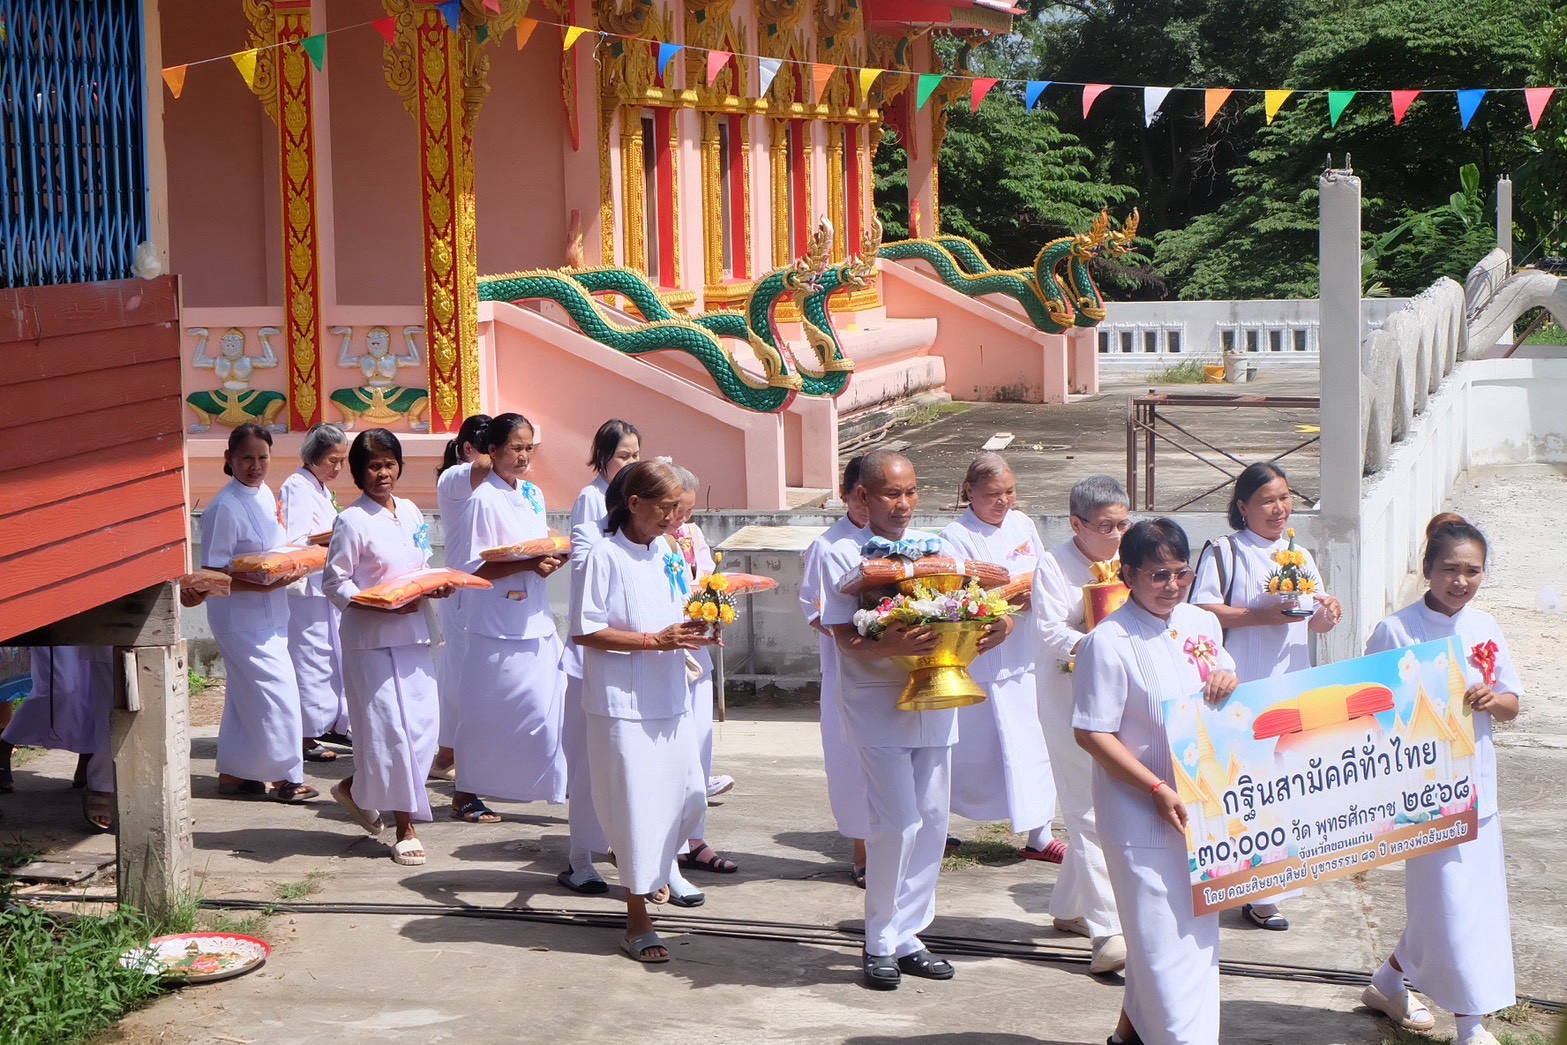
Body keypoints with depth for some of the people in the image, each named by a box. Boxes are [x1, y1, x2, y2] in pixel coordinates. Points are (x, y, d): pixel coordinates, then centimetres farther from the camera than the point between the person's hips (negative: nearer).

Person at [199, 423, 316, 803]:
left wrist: (291, 569, 0)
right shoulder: (224, 507, -17)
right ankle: (284, 776, 5)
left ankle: (235, 773, 23)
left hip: (269, 616, 8)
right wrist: (263, 585, -26)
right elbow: (212, 574, -18)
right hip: (241, 618, -8)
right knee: (277, 693, -6)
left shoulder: (265, 494, 7)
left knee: (246, 694, 14)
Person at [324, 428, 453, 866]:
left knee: (423, 723, 3)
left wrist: (435, 587, -1)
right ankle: (405, 828, 5)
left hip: (412, 633, 7)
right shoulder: (353, 522, -9)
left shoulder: (411, 513, 11)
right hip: (371, 637, -7)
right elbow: (334, 583, -10)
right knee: (390, 727, -5)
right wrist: (385, 606, -21)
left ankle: (356, 789, 26)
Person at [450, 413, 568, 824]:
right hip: (495, 623, -7)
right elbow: (473, 568, -15)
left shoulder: (532, 494, 11)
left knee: (550, 703, 2)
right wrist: (528, 565, -24)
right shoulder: (484, 500, -12)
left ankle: (570, 787, 6)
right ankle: (465, 795, 14)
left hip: (534, 619, 7)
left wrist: (554, 559, -4)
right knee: (484, 712, 2)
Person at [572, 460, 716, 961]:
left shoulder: (666, 553, 10)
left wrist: (689, 633, -2)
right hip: (623, 702, -7)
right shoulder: (605, 556, -12)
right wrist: (655, 641, -19)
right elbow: (585, 631, -15)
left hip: (669, 699, 7)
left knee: (687, 797, 12)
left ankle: (647, 874, 39)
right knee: (636, 804, -3)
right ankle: (637, 920, 7)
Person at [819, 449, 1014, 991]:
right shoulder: (842, 556, -3)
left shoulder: (937, 549, 11)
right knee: (899, 823, -10)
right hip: (877, 702, -5)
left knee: (933, 821, 7)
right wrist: (890, 646, -31)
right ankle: (880, 942, 6)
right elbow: (847, 637, -12)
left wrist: (993, 628, -15)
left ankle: (906, 935, 20)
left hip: (934, 700, 5)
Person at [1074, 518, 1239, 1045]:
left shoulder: (1201, 623, 6)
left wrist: (1227, 678, -4)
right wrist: (1158, 791, -20)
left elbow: (1220, 686, 21)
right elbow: (1093, 734, -15)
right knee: (1166, 936, -6)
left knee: (1199, 926, 16)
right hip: (1141, 811, -8)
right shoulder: (1109, 642, -15)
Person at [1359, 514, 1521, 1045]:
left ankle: (1389, 985, 30)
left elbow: (1512, 705, 11)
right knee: (1450, 900, -3)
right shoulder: (1397, 631, -11)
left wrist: (1491, 700, -11)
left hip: (1476, 785, 6)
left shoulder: (1484, 628, 6)